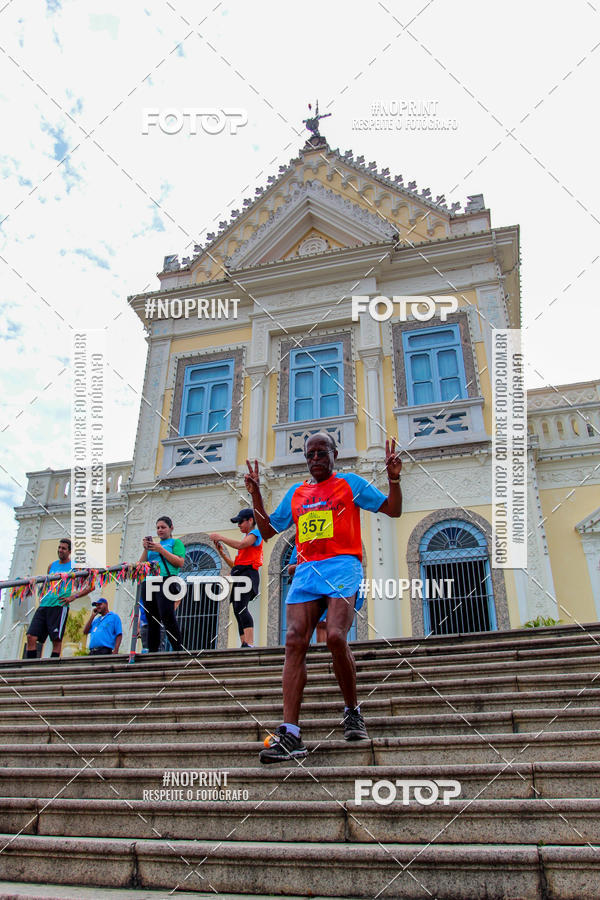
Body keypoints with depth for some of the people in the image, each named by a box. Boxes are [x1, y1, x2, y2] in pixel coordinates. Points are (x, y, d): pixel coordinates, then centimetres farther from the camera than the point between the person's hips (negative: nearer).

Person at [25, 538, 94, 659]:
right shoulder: (52, 565, 20)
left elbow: (91, 586, 0)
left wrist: (73, 597, -8)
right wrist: (42, 596, 14)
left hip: (59, 606, -5)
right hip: (44, 605, 5)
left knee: (56, 640, -8)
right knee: (31, 637, -5)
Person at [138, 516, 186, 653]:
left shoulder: (175, 542, 13)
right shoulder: (154, 544, 29)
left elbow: (180, 562, -3)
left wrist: (161, 550, -6)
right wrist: (146, 549, 6)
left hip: (165, 581, -6)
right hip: (148, 582, 6)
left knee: (167, 616, -19)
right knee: (152, 621, 3)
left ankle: (178, 649, -18)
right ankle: (152, 651, 5)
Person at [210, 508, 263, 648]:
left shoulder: (255, 533, 5)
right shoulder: (246, 538, 30)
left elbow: (240, 545, -17)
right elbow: (235, 565, 28)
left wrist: (220, 537, -9)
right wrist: (222, 553, 17)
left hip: (247, 573, -10)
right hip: (239, 576, 10)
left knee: (240, 607, -26)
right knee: (238, 611, 2)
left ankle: (249, 645, -35)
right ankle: (244, 646, 0)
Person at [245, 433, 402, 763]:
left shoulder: (350, 483, 13)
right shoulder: (296, 493, 23)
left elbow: (393, 510, 12)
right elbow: (268, 530, 26)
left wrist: (393, 478, -4)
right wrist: (256, 495, 15)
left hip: (342, 566, -4)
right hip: (306, 571, 4)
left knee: (336, 638, -22)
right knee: (294, 642, -12)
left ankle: (352, 710, 5)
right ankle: (290, 734, -14)